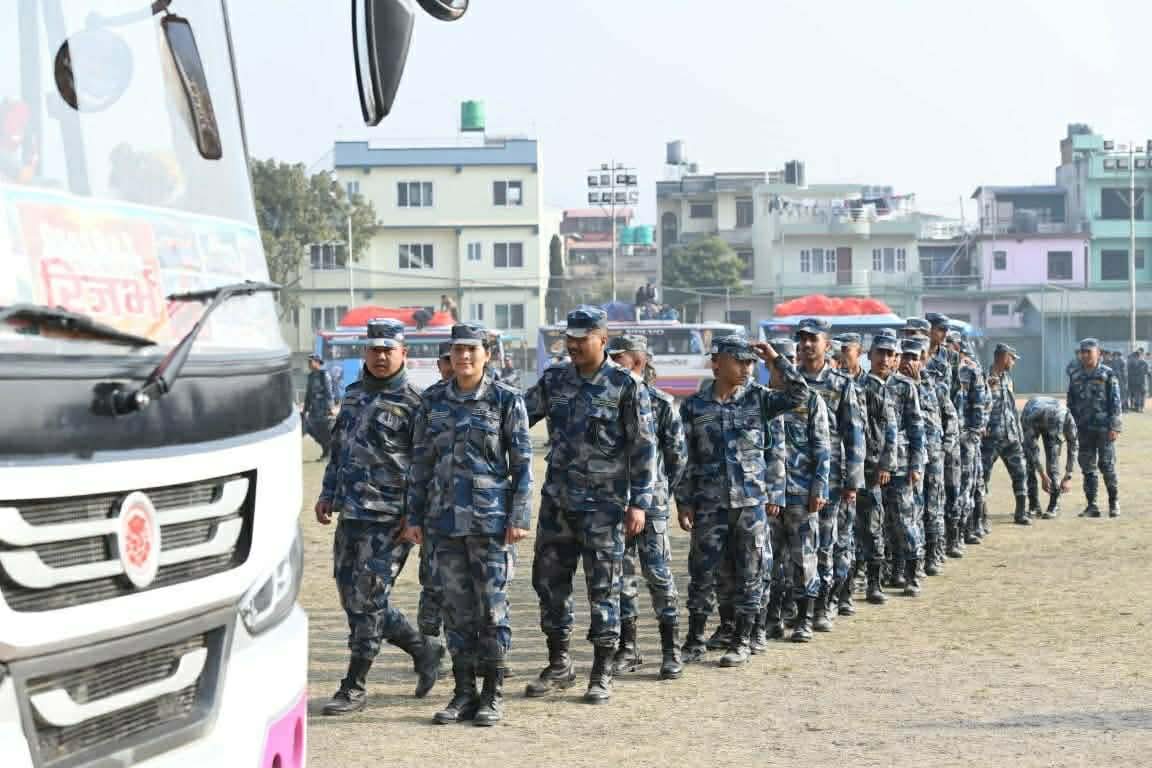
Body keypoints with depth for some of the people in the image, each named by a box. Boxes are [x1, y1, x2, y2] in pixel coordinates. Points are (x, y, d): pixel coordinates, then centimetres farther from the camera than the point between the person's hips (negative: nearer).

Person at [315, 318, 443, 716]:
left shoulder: (412, 403, -7)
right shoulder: (353, 395, 15)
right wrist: (327, 494, 18)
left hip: (388, 520, -8)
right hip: (350, 514, 8)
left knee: (367, 600, -5)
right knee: (354, 599, 11)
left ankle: (354, 687, 4)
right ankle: (423, 649, 28)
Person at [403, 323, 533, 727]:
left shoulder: (506, 399, -2)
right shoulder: (433, 400, 8)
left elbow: (522, 463, -2)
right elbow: (421, 462, 12)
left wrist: (519, 518, -8)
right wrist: (415, 516, 9)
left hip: (491, 518, -4)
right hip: (446, 519, 4)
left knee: (492, 606, -1)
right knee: (457, 607, 7)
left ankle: (493, 695, 7)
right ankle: (464, 692, 15)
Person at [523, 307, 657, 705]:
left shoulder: (626, 386, -7)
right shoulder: (554, 380, 7)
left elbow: (644, 448, -7)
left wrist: (639, 502, -10)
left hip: (603, 505, -5)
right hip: (557, 500, 5)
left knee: (603, 587, 0)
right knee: (549, 581, 9)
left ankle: (602, 673, 9)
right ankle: (559, 664, 23)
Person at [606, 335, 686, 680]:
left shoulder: (661, 403, -4)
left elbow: (677, 454, 1)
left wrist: (660, 489, 6)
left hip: (649, 501, -4)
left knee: (658, 574, -3)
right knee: (622, 576, 8)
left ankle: (671, 652, 3)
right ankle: (627, 649, 17)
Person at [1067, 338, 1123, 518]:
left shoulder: (1107, 374, -2)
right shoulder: (1075, 376, 12)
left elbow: (1115, 402, -5)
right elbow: (1071, 404, 16)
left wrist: (1114, 427, -11)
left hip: (1104, 428, -4)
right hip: (1084, 429, 4)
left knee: (1107, 466, -3)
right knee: (1087, 468, 5)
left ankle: (1114, 502, 12)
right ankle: (1092, 506, 10)